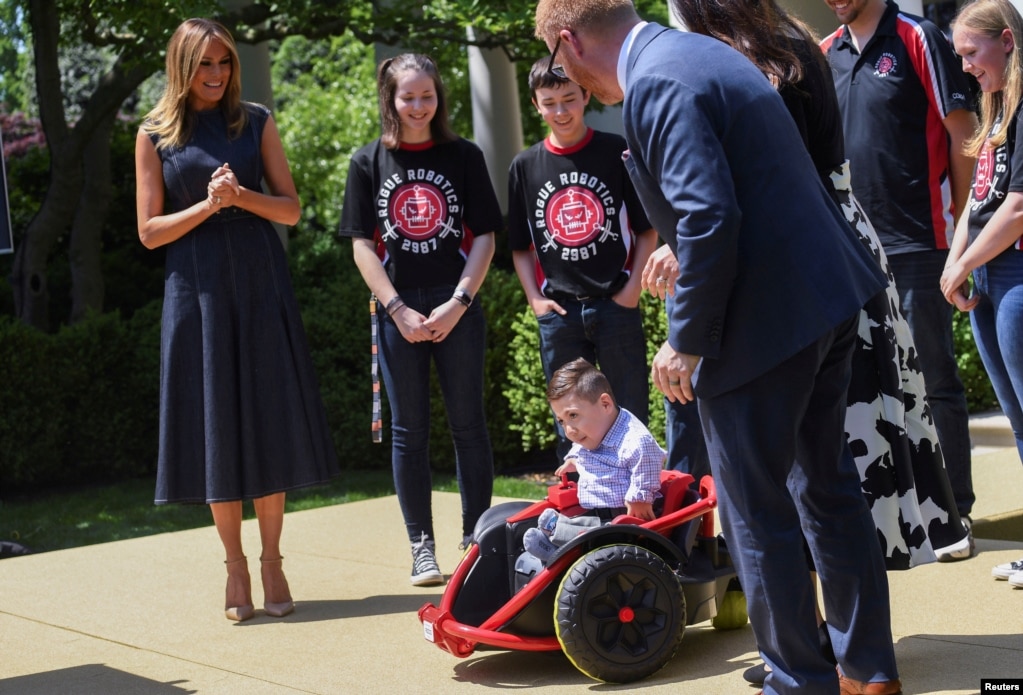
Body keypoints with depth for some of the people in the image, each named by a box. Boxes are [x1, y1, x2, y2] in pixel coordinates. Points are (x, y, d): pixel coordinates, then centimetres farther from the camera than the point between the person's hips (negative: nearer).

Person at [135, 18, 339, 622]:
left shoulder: (256, 122, 7)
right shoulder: (156, 135, 4)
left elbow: (291, 208, 5)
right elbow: (150, 231, 1)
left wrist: (242, 196, -13)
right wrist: (209, 204, -13)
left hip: (261, 284, 1)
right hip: (197, 292, -1)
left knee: (270, 421, 1)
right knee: (215, 425, 1)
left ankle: (271, 560, 11)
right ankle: (235, 565, 11)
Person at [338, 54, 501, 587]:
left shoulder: (463, 157, 4)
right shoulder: (369, 162, 5)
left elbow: (484, 237, 2)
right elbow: (362, 246, 2)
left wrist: (458, 303, -9)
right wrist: (400, 311, -7)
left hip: (458, 308, 0)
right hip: (398, 310, 1)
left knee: (468, 423, 2)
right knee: (409, 430, 5)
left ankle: (476, 538, 11)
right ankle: (421, 546, 12)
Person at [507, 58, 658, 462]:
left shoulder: (617, 152, 0)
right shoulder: (525, 167, 6)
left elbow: (647, 229, 2)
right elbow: (520, 246, 11)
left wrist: (633, 287, -7)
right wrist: (535, 299, 0)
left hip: (616, 304, -2)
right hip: (558, 312, 2)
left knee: (632, 418, 3)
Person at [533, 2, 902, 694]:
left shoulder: (655, 84, -18)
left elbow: (709, 216, -26)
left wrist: (687, 340, -17)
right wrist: (683, 250, 23)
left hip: (766, 322, -10)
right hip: (831, 295, 10)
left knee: (758, 515, 4)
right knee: (829, 487, 20)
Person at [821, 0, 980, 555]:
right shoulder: (826, 55, 10)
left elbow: (962, 132, -5)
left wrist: (957, 215, -4)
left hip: (917, 241, -5)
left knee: (935, 380, 0)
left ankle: (954, 511, 8)